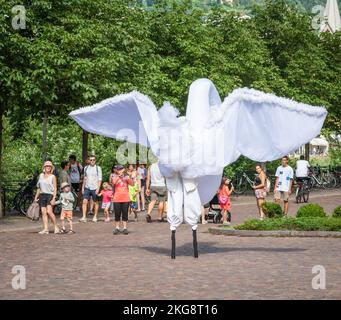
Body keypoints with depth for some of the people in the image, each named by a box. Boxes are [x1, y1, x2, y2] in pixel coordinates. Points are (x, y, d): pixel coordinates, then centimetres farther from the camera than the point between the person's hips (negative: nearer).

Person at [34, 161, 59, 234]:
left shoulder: (53, 177, 0)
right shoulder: (41, 175, 13)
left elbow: (55, 189, -3)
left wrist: (54, 198, -13)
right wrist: (36, 196, 18)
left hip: (49, 195, -5)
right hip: (42, 195, 5)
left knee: (49, 211, -18)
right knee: (43, 212, -3)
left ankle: (56, 227, -6)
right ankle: (46, 229, -4)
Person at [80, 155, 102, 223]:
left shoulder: (98, 168, -2)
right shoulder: (86, 168, 9)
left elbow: (100, 179, -4)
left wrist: (98, 188, -12)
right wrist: (83, 187, 11)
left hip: (94, 188, -3)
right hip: (87, 188, 3)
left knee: (95, 203, 6)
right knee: (85, 202, -9)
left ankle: (95, 217, 18)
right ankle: (84, 217, -10)